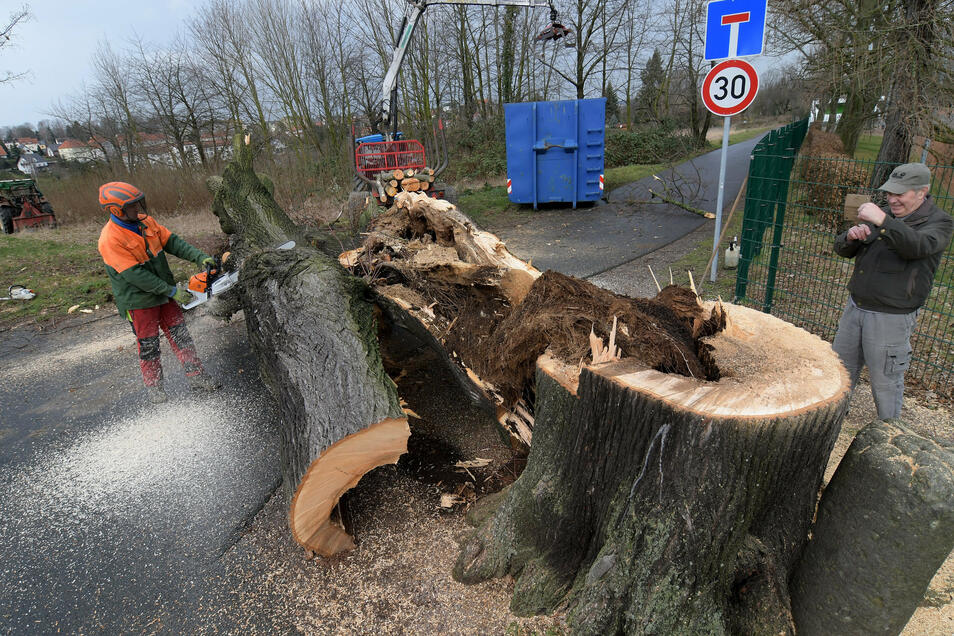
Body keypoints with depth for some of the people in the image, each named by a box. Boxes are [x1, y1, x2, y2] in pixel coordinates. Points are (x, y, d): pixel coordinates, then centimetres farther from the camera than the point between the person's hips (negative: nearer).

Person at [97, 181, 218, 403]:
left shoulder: (145, 221, -2)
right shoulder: (110, 240, -24)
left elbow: (171, 241, -2)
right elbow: (135, 275, -26)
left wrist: (199, 257, -16)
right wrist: (172, 291, -24)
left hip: (163, 293, 6)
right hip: (139, 301, -6)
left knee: (180, 335, 8)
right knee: (148, 345, 7)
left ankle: (197, 378, 16)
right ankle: (153, 387, 24)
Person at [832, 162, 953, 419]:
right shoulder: (884, 214, 11)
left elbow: (918, 246, -29)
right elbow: (842, 250, 9)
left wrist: (884, 222, -40)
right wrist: (850, 237, -13)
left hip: (890, 318, -6)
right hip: (855, 307, 6)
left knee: (885, 380, 3)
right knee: (841, 367, 16)